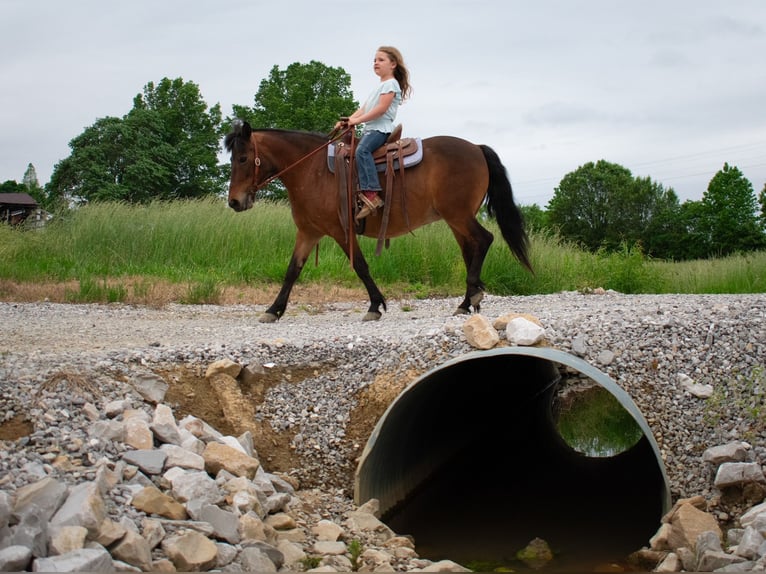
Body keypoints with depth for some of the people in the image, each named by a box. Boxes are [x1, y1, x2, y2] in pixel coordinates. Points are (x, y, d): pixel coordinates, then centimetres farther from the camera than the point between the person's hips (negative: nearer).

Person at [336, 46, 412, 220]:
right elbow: (364, 108, 21)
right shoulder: (380, 86, 27)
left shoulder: (390, 84, -4)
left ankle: (371, 194, -45)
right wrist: (347, 121, 6)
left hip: (381, 129, -11)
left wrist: (358, 120, -17)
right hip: (370, 129, 11)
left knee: (362, 149, -33)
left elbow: (381, 108, -17)